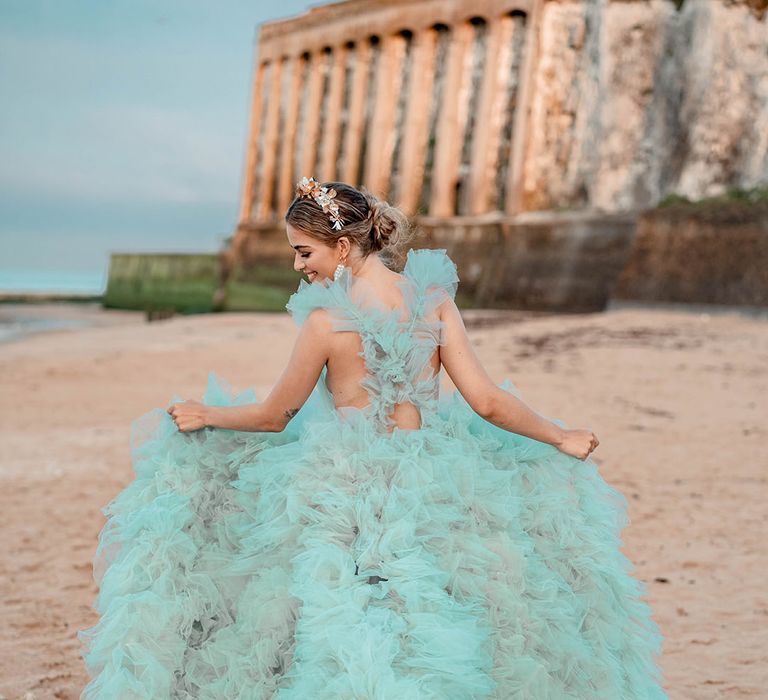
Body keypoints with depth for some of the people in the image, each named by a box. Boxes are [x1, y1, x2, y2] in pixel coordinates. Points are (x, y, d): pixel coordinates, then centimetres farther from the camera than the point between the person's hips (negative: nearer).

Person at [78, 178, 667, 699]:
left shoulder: (328, 319, -15)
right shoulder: (434, 299, -5)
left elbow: (275, 415, -3)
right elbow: (487, 402, -6)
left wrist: (205, 414, 14)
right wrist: (561, 438, 8)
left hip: (344, 494, -4)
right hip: (425, 481, 4)